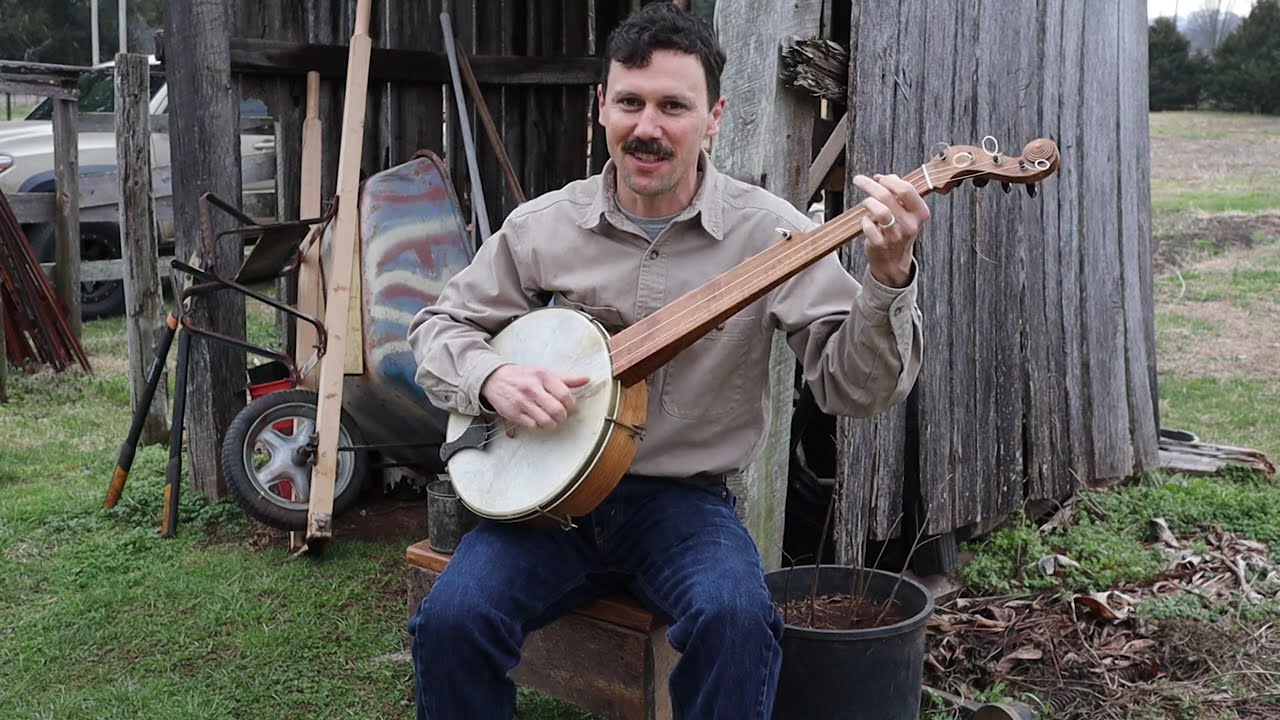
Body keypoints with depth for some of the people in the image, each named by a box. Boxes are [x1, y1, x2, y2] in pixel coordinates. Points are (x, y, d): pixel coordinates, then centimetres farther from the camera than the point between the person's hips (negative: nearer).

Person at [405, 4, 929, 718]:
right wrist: (491, 377, -13)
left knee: (736, 618, -32)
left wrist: (889, 278, -28)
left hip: (685, 501, -1)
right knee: (453, 619, -23)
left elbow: (854, 388, -10)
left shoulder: (767, 230, -6)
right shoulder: (544, 226, 0)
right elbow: (439, 326, 10)